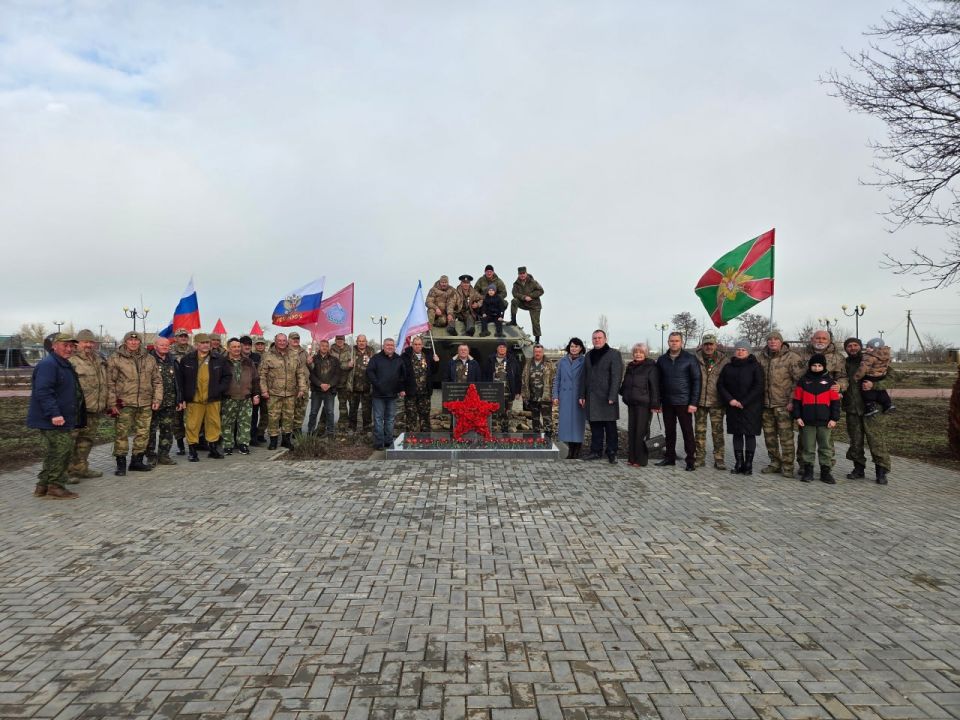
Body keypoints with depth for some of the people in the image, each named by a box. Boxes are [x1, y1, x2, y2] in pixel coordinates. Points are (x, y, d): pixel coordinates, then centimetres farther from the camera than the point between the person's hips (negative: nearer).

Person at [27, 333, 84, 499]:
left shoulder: (64, 365, 18)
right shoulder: (48, 365, -15)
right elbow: (43, 392, -24)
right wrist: (54, 414, -29)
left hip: (63, 420, 11)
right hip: (53, 421, -11)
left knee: (53, 453, 16)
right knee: (61, 451, -7)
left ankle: (43, 486, 25)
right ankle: (55, 486, 1)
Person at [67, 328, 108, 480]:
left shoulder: (100, 360, 17)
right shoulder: (71, 360, -8)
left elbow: (104, 383, 25)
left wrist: (104, 404, 22)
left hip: (93, 410, 8)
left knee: (87, 439, 15)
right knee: (70, 440, -5)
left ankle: (81, 468, 25)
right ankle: (67, 471, 2)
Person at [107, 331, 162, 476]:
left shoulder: (149, 359, 11)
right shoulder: (115, 359, 0)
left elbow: (157, 381, 13)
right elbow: (110, 383, -2)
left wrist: (157, 399, 4)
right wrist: (113, 403, -8)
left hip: (146, 404, 4)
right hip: (124, 404, -4)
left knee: (143, 433, 8)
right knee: (121, 434, -1)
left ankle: (137, 460, 21)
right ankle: (121, 463, 9)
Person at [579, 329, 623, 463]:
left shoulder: (614, 354, -3)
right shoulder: (589, 355, 16)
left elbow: (616, 377, -9)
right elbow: (584, 376, 17)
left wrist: (612, 397, -16)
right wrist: (582, 395, 11)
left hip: (606, 398, -5)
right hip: (592, 398, 5)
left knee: (610, 427, 1)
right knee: (595, 427, 9)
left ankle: (612, 453, 9)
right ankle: (596, 451, 17)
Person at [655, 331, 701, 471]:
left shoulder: (690, 359, -3)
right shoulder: (662, 360, 8)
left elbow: (697, 381, -5)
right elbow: (658, 382, 10)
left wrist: (694, 402, -11)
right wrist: (657, 401, 4)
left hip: (684, 402, -4)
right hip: (667, 402, 4)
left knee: (687, 432, 0)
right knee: (669, 432, 11)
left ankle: (691, 461, 7)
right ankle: (669, 457, 22)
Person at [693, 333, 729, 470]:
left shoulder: (724, 360, -1)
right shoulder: (695, 359, 1)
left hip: (716, 402, -1)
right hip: (699, 401, 1)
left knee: (717, 431, 1)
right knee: (699, 430, 8)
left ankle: (718, 459, 9)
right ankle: (699, 458, 17)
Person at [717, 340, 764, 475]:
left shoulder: (755, 366, -1)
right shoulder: (728, 367, 10)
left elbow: (758, 387, -8)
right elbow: (720, 385, 7)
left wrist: (744, 402, -13)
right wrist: (730, 400, -8)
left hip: (751, 407, -3)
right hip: (733, 407, 4)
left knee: (750, 434, -1)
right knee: (737, 435, 5)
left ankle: (749, 464, 4)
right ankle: (739, 463, 10)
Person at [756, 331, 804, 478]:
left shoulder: (792, 357, -5)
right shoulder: (761, 357, 10)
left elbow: (799, 380, -8)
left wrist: (792, 401, -13)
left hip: (783, 405, -5)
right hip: (766, 405, 5)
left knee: (786, 436, -4)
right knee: (769, 436, 12)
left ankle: (787, 467, 5)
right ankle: (775, 463, 24)